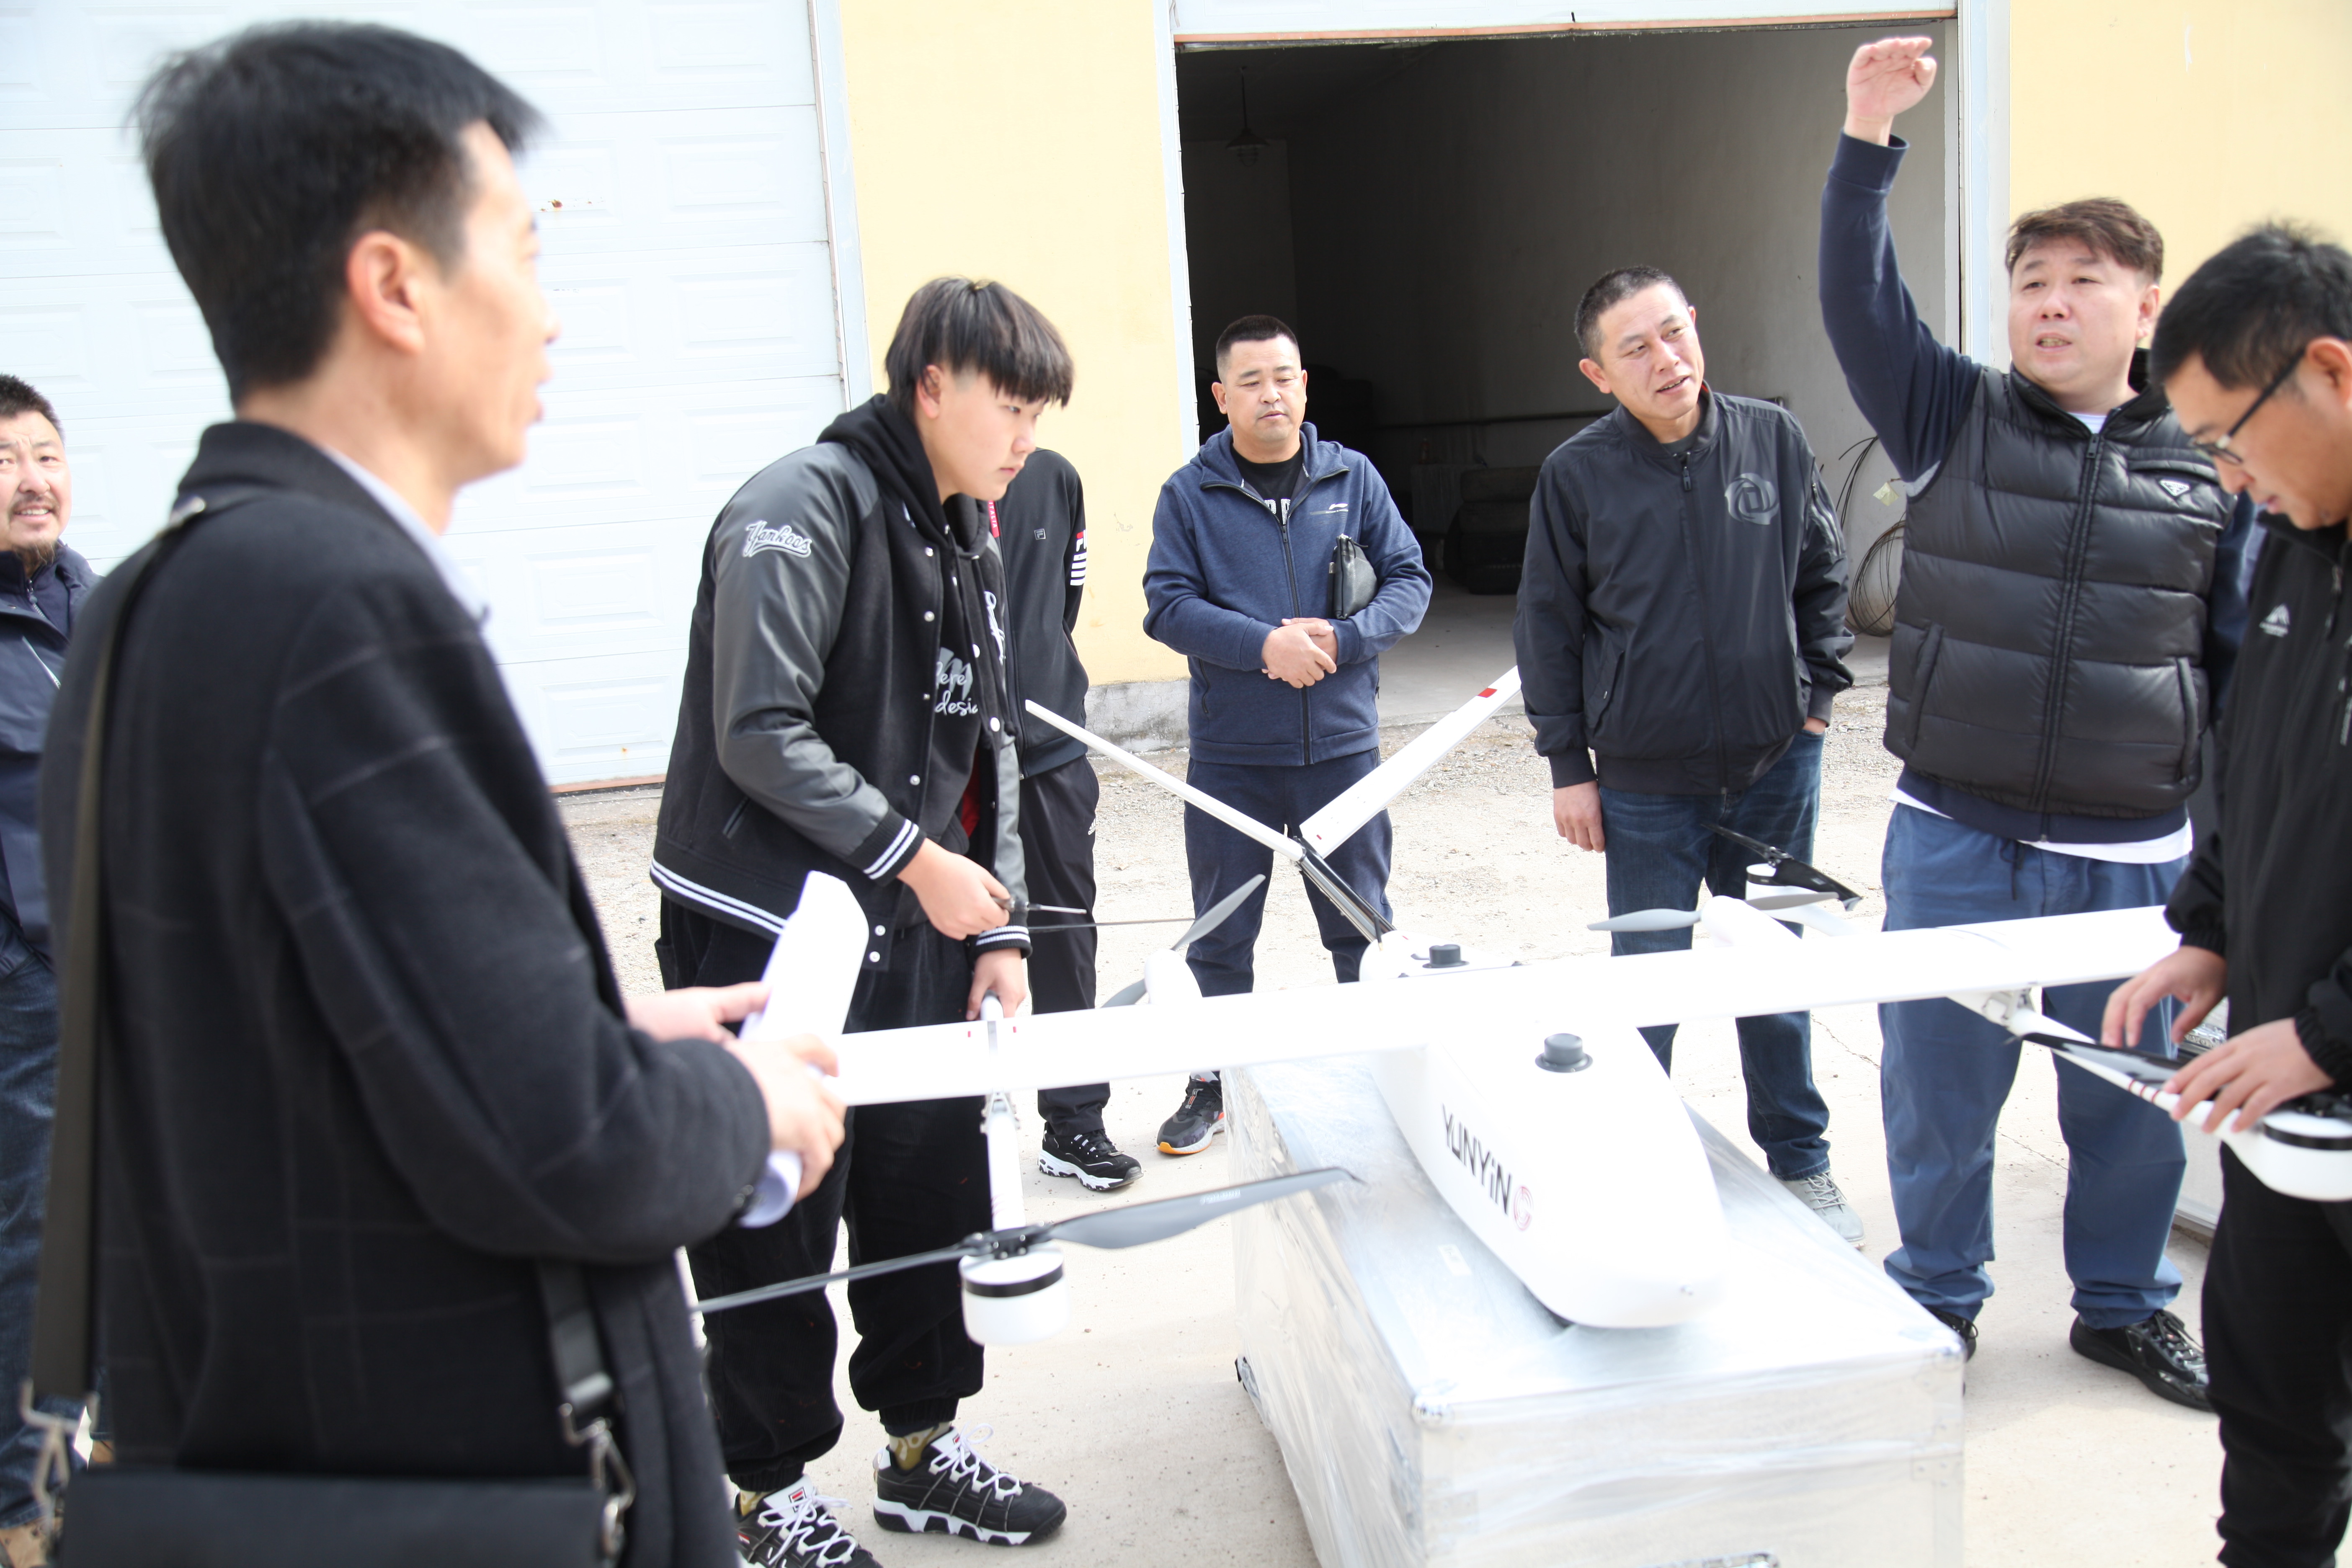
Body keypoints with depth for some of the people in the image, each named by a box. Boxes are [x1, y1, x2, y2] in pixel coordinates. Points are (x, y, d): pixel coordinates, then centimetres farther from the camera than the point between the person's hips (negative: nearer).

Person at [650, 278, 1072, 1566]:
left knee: (933, 1191, 15)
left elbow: (989, 746, 14)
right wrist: (916, 855, -16)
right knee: (779, 1220, 4)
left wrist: (998, 928, 7)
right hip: (769, 938, -8)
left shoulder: (968, 538, 12)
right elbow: (759, 738, -21)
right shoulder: (799, 513, -14)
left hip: (914, 930, 8)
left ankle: (923, 1448, 34)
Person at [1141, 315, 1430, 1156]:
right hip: (1229, 752, -1)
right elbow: (1168, 604, -8)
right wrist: (1265, 644, -21)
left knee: (1362, 925, 12)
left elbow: (1409, 581, 1)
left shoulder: (1353, 477, 3)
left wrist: (1341, 639, -16)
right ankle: (1212, 1082, 25)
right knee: (1221, 934, 10)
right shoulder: (1189, 494, -1)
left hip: (1342, 743, 1)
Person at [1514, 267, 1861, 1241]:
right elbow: (1549, 630, -1)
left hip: (1776, 763, 2)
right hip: (1647, 783, -2)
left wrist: (1819, 692, 5)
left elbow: (1822, 575, 11)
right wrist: (1568, 768, -2)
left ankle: (1800, 1162, 32)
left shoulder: (1774, 441, -2)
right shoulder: (1576, 476, -7)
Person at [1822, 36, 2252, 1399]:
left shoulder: (2210, 470, 5)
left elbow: (2251, 663, 10)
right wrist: (1870, 139, -19)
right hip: (1955, 843, -1)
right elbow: (1859, 302, -10)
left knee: (2132, 1099, 14)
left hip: (2133, 859, 1)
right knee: (1940, 1086, 9)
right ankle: (1937, 1298, 30)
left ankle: (2124, 1303, 36)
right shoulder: (1955, 418, 3)